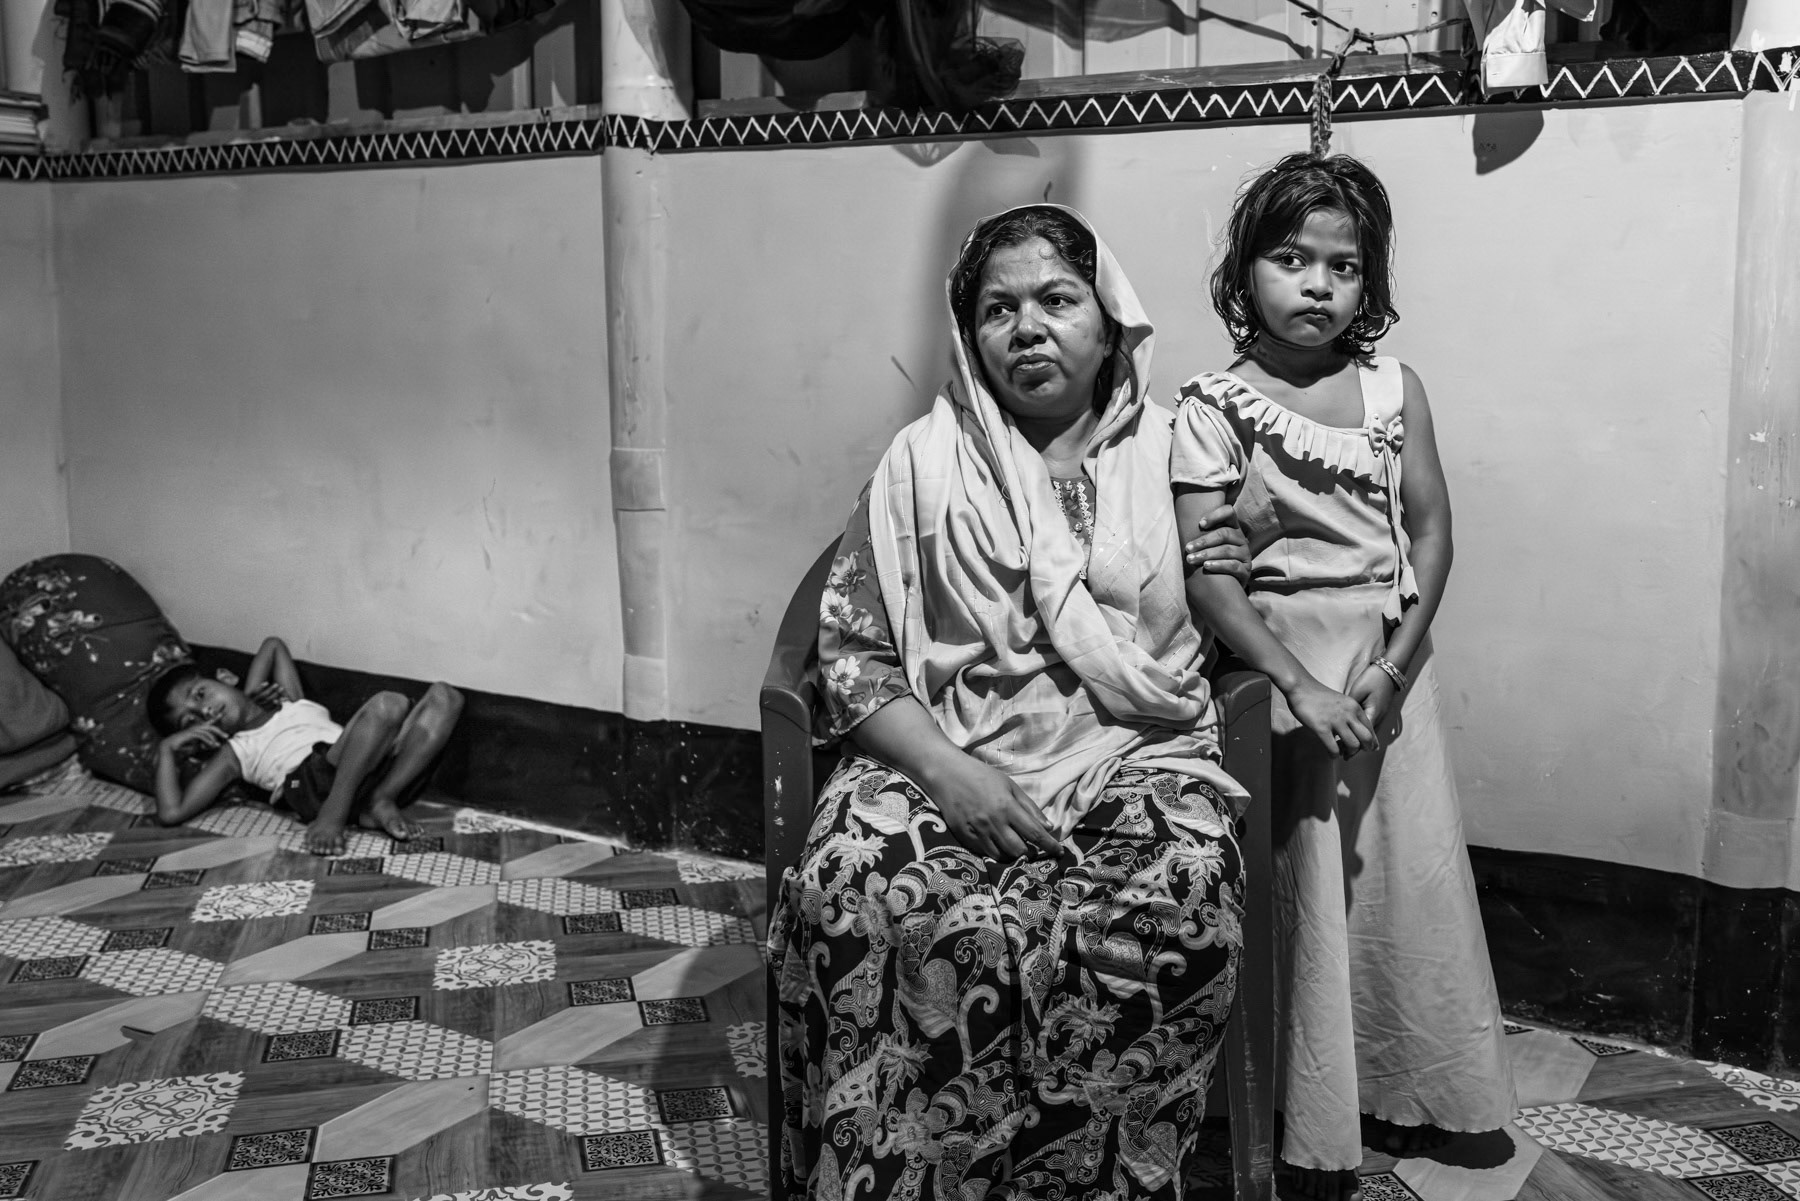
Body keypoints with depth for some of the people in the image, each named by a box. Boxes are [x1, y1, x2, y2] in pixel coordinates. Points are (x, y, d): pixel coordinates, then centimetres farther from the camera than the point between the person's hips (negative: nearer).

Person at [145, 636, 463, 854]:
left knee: (444, 696, -15)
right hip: (313, 778, -6)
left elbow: (273, 645, 52)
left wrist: (251, 693, 40)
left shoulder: (291, 703, 37)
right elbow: (171, 812, 14)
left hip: (380, 770, 6)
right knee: (388, 704, -31)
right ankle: (332, 816, -29)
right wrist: (167, 748, 19)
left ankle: (381, 801, -19)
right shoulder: (233, 753, 24)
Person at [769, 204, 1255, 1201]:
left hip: (1134, 755, 1)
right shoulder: (924, 461, 6)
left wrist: (1230, 581, -3)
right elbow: (853, 653, 2)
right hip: (947, 754, 0)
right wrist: (946, 773, -14)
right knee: (849, 896, -30)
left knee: (1179, 907, -31)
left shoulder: (1170, 451, 11)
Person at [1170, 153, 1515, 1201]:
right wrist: (1299, 683, -20)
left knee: (1410, 871, 8)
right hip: (1279, 658, -3)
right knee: (1303, 884, 3)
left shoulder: (1394, 389, 3)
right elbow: (1205, 571, -13)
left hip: (1390, 655, 3)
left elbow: (1432, 528, 1)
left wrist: (1391, 665, -10)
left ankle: (1401, 1090, 30)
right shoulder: (1214, 408, -7)